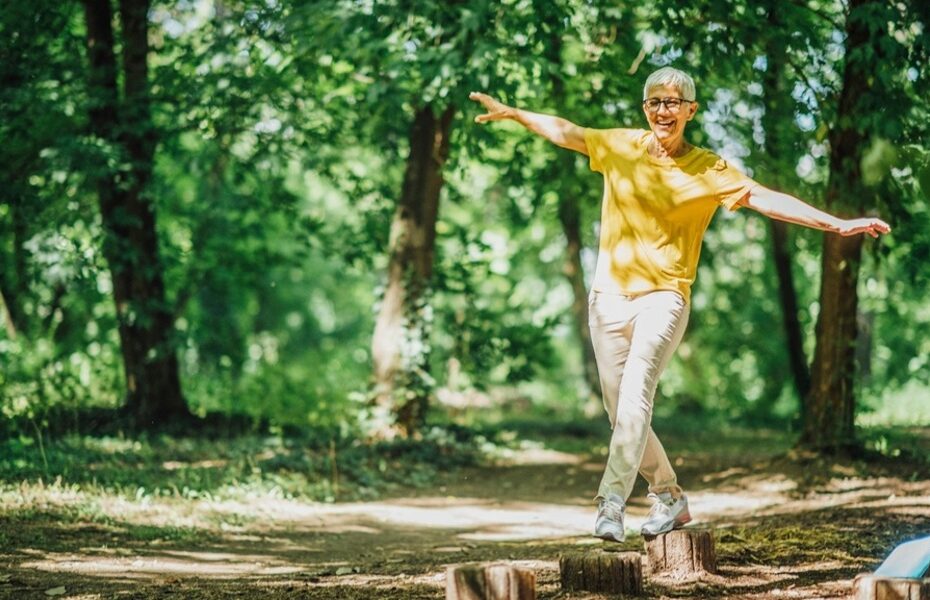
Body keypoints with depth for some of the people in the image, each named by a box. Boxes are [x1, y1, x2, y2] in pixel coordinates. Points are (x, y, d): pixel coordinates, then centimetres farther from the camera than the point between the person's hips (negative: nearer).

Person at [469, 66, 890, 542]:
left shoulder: (709, 170, -3)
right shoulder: (620, 147, 6)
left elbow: (766, 199, -9)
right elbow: (563, 132, 10)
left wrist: (837, 224, -17)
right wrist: (512, 113, 3)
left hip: (663, 296, -4)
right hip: (609, 294, 4)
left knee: (635, 394, -23)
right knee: (619, 409, 8)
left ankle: (612, 503, -30)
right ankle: (669, 497, 26)